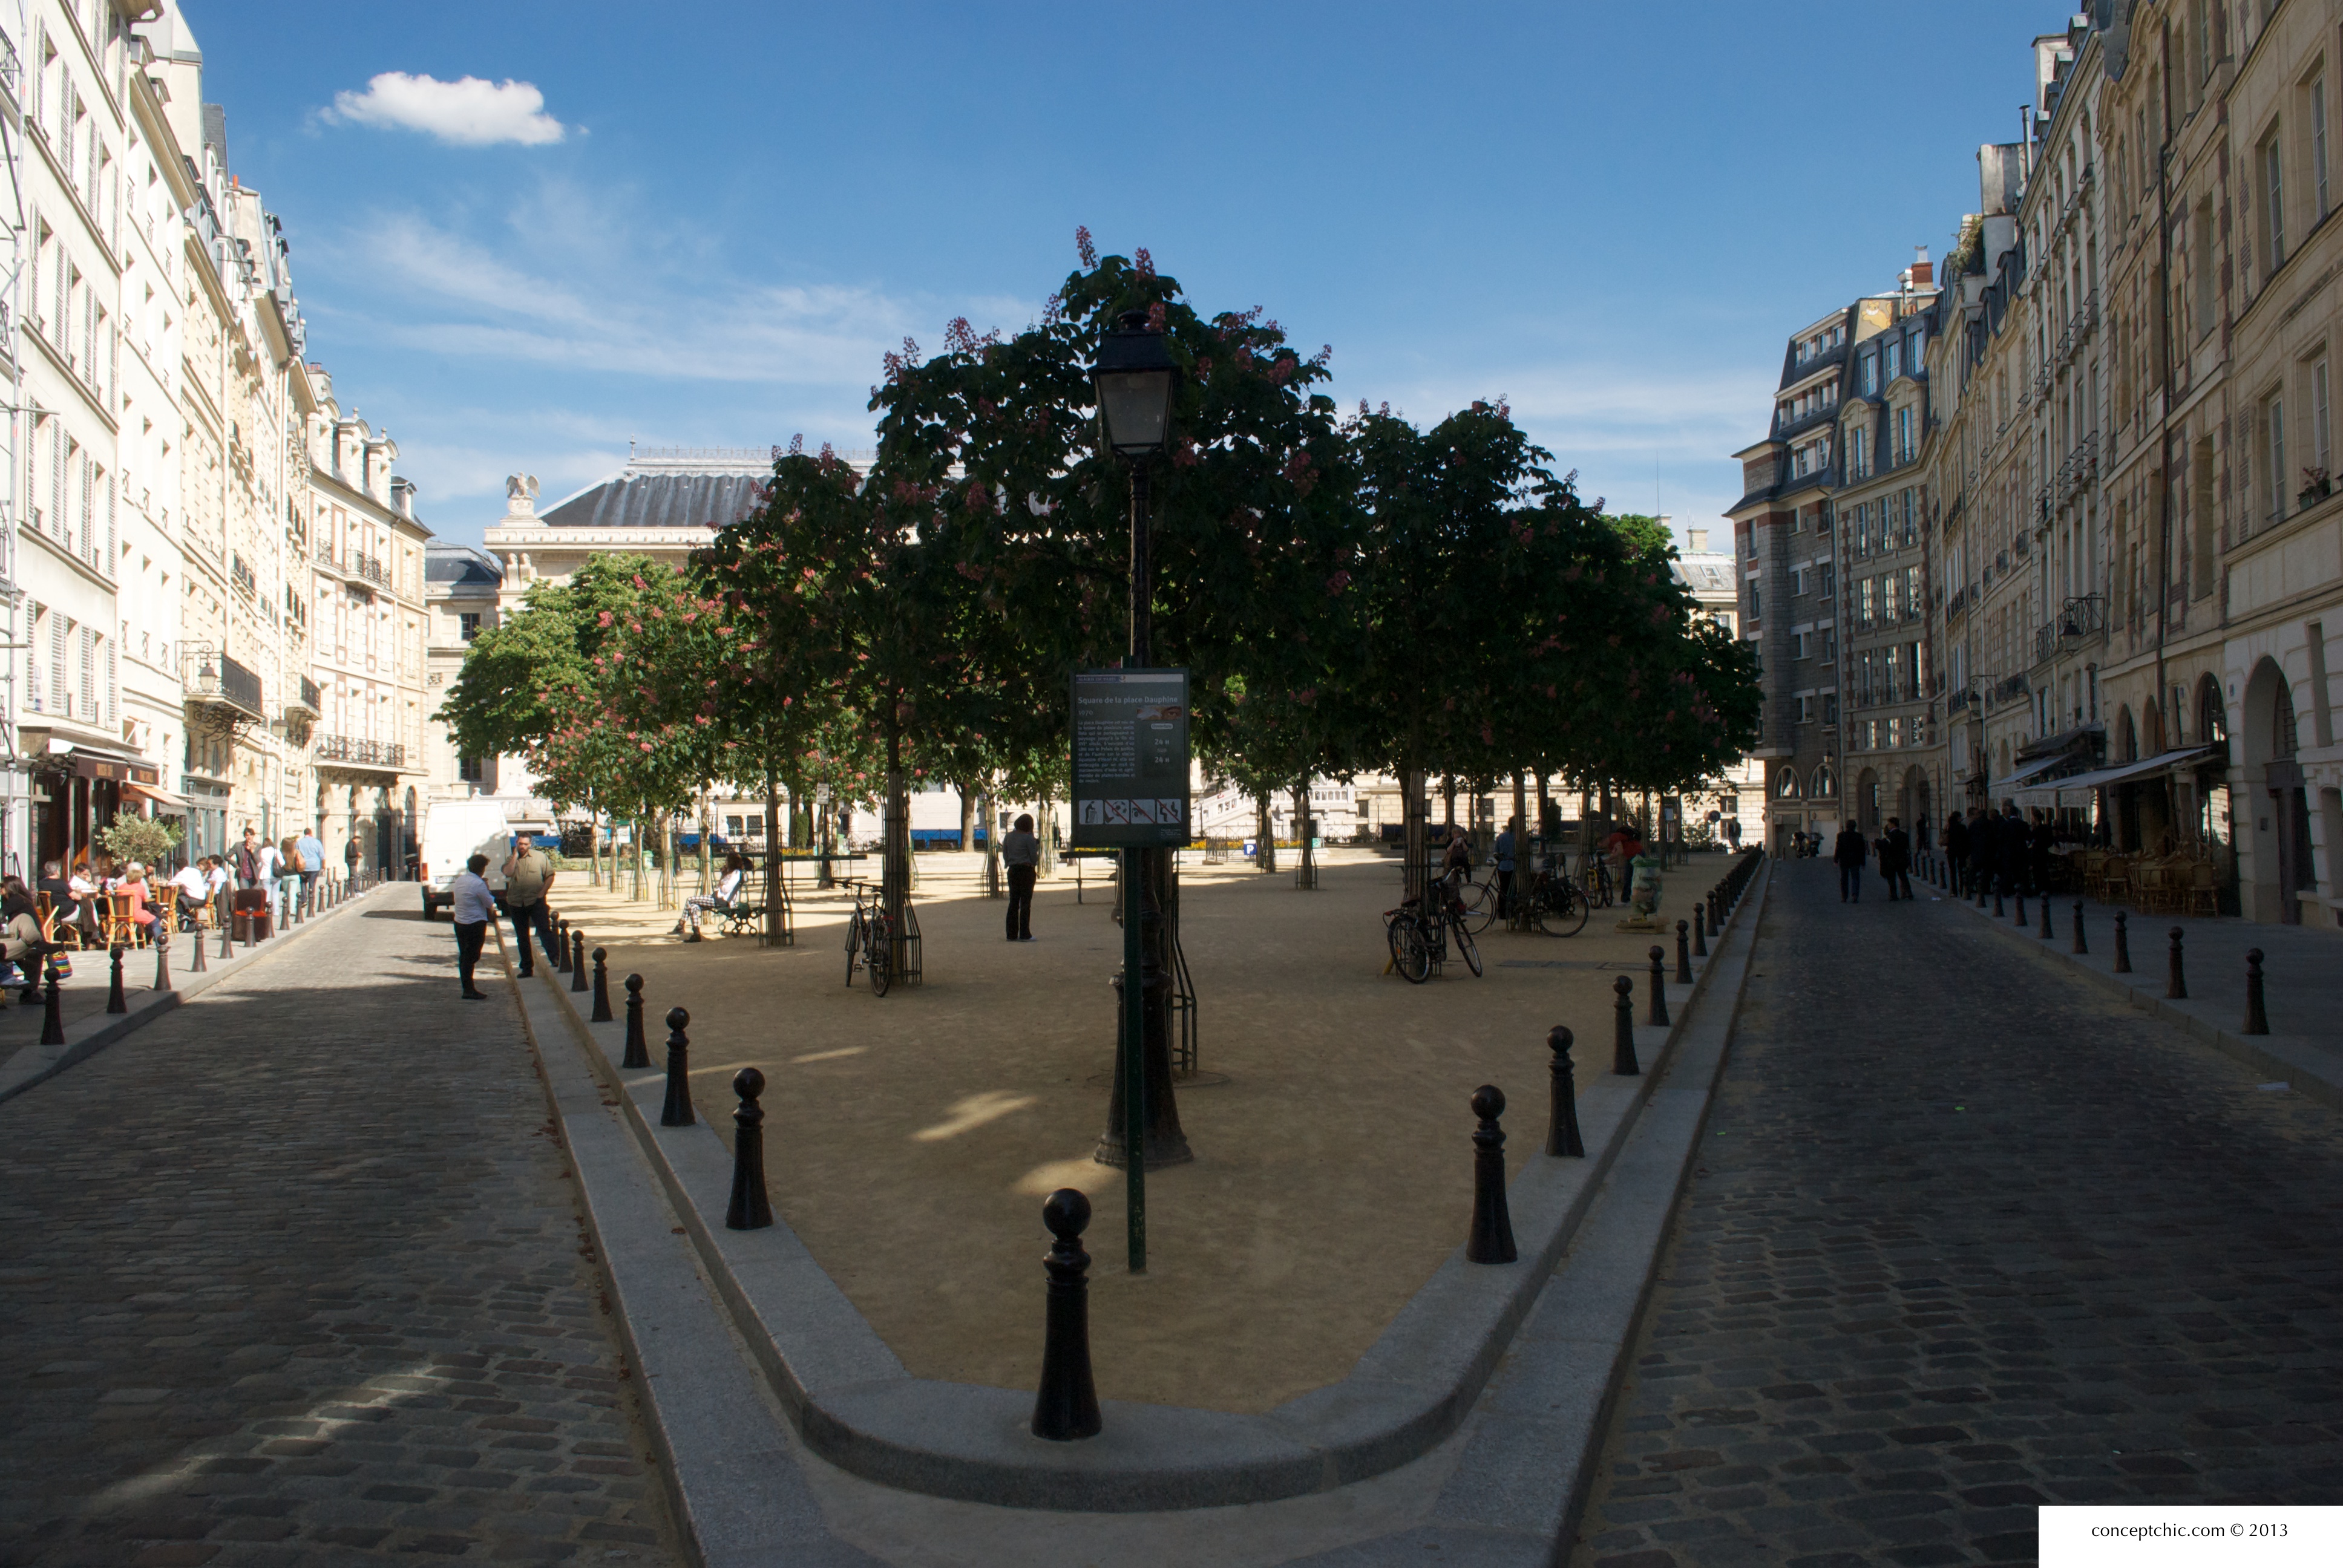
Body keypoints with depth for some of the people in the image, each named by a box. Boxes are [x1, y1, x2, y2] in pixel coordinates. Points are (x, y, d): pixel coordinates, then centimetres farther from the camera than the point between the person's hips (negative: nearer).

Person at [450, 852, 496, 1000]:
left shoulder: (460, 880, 8)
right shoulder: (479, 884, -17)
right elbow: (490, 903, -10)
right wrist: (487, 887, 3)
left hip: (459, 922, 8)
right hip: (475, 924, -8)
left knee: (464, 956, 13)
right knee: (471, 957, -4)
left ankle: (468, 987, 22)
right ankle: (469, 991, -2)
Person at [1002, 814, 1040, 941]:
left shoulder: (1009, 837, 7)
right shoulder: (1029, 838, -11)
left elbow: (1005, 854, 10)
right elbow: (1034, 857, -9)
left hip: (1012, 870, 6)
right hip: (1027, 871, -6)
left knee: (1013, 902, 9)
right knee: (1025, 903, -2)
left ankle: (1012, 934, 9)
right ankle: (1024, 934, -3)